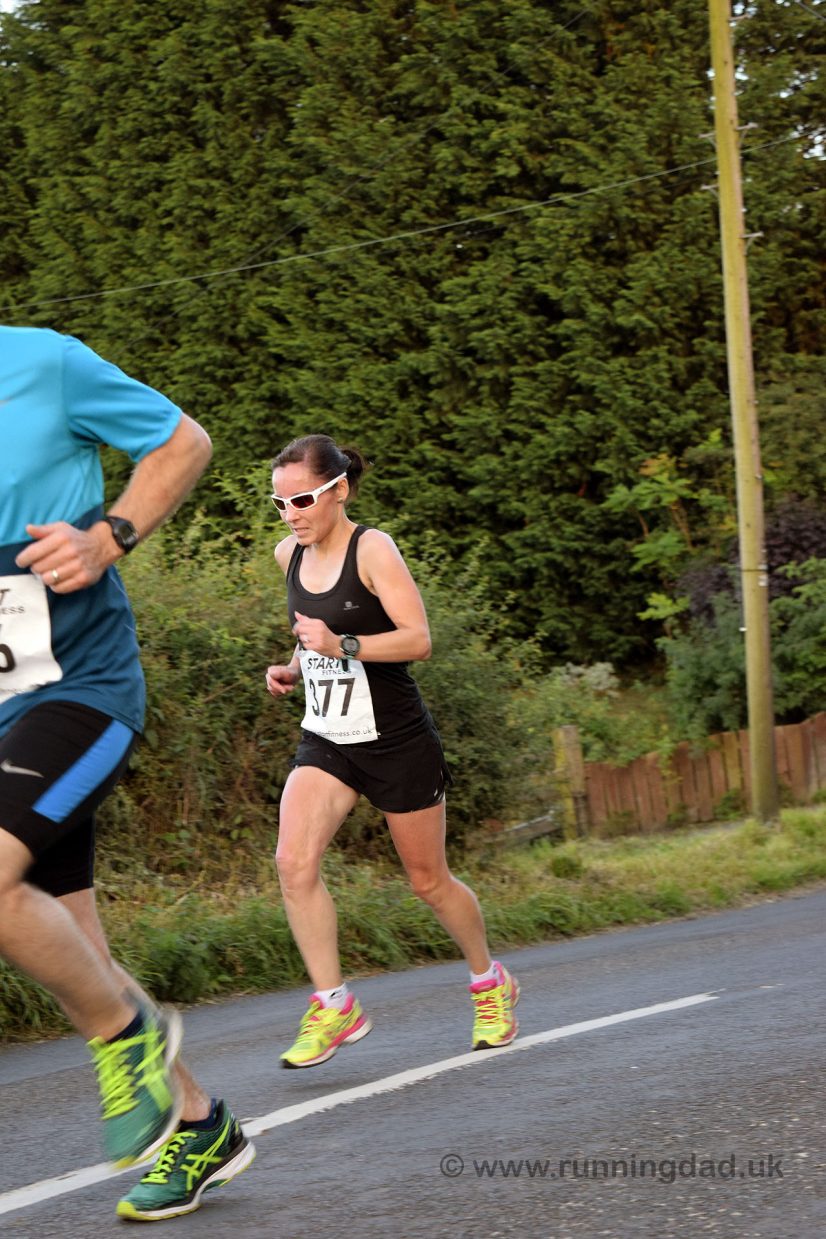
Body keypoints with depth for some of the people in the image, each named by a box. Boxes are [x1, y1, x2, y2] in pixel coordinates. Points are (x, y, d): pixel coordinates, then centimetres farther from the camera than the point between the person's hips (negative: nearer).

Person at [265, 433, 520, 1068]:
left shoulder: (372, 548, -14)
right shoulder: (290, 555, 6)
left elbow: (419, 638, -20)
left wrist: (341, 646, -31)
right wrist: (294, 668, 4)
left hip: (397, 741, -5)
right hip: (326, 739, 5)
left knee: (430, 880, 8)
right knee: (294, 860, -19)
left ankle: (490, 982, 34)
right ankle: (335, 1006, -12)